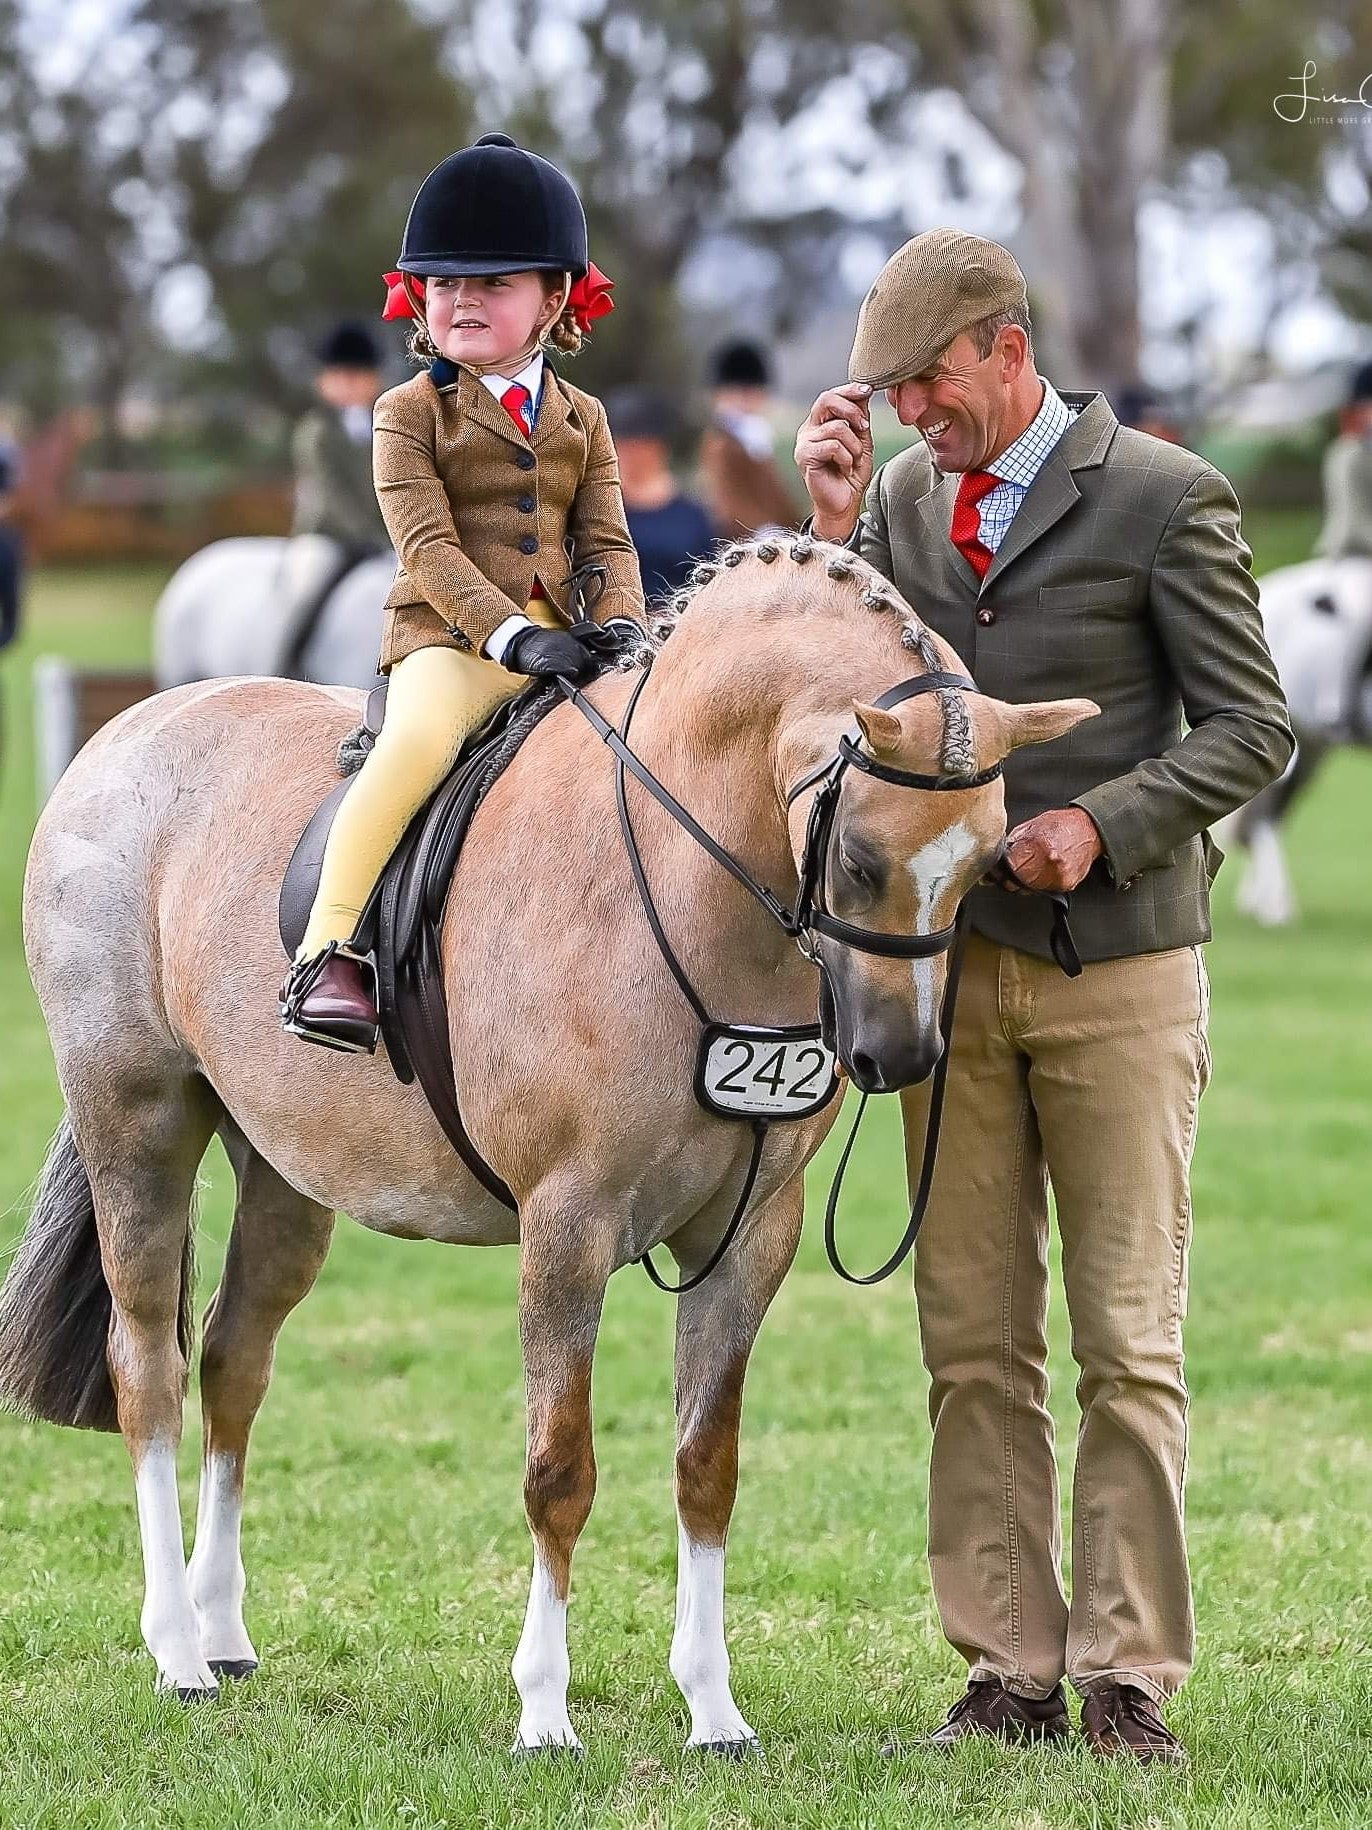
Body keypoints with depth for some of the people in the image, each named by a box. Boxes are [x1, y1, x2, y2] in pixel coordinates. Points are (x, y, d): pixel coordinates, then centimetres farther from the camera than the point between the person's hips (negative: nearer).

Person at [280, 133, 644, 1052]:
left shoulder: (581, 418, 16)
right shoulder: (412, 414, 2)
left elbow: (607, 543, 11)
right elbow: (430, 547, -9)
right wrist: (512, 633, -22)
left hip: (560, 637, 5)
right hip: (449, 636, -5)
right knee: (417, 742, -34)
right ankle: (328, 951, -34)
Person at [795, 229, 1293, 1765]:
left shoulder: (1165, 498, -5)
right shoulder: (898, 497, 9)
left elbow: (1249, 730, -4)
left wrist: (1104, 826, -17)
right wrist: (835, 528, -6)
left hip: (1117, 963, -4)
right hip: (951, 961, 5)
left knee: (1127, 1339, -1)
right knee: (974, 1344, 5)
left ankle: (1127, 1679, 3)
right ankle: (1008, 1670, 11)